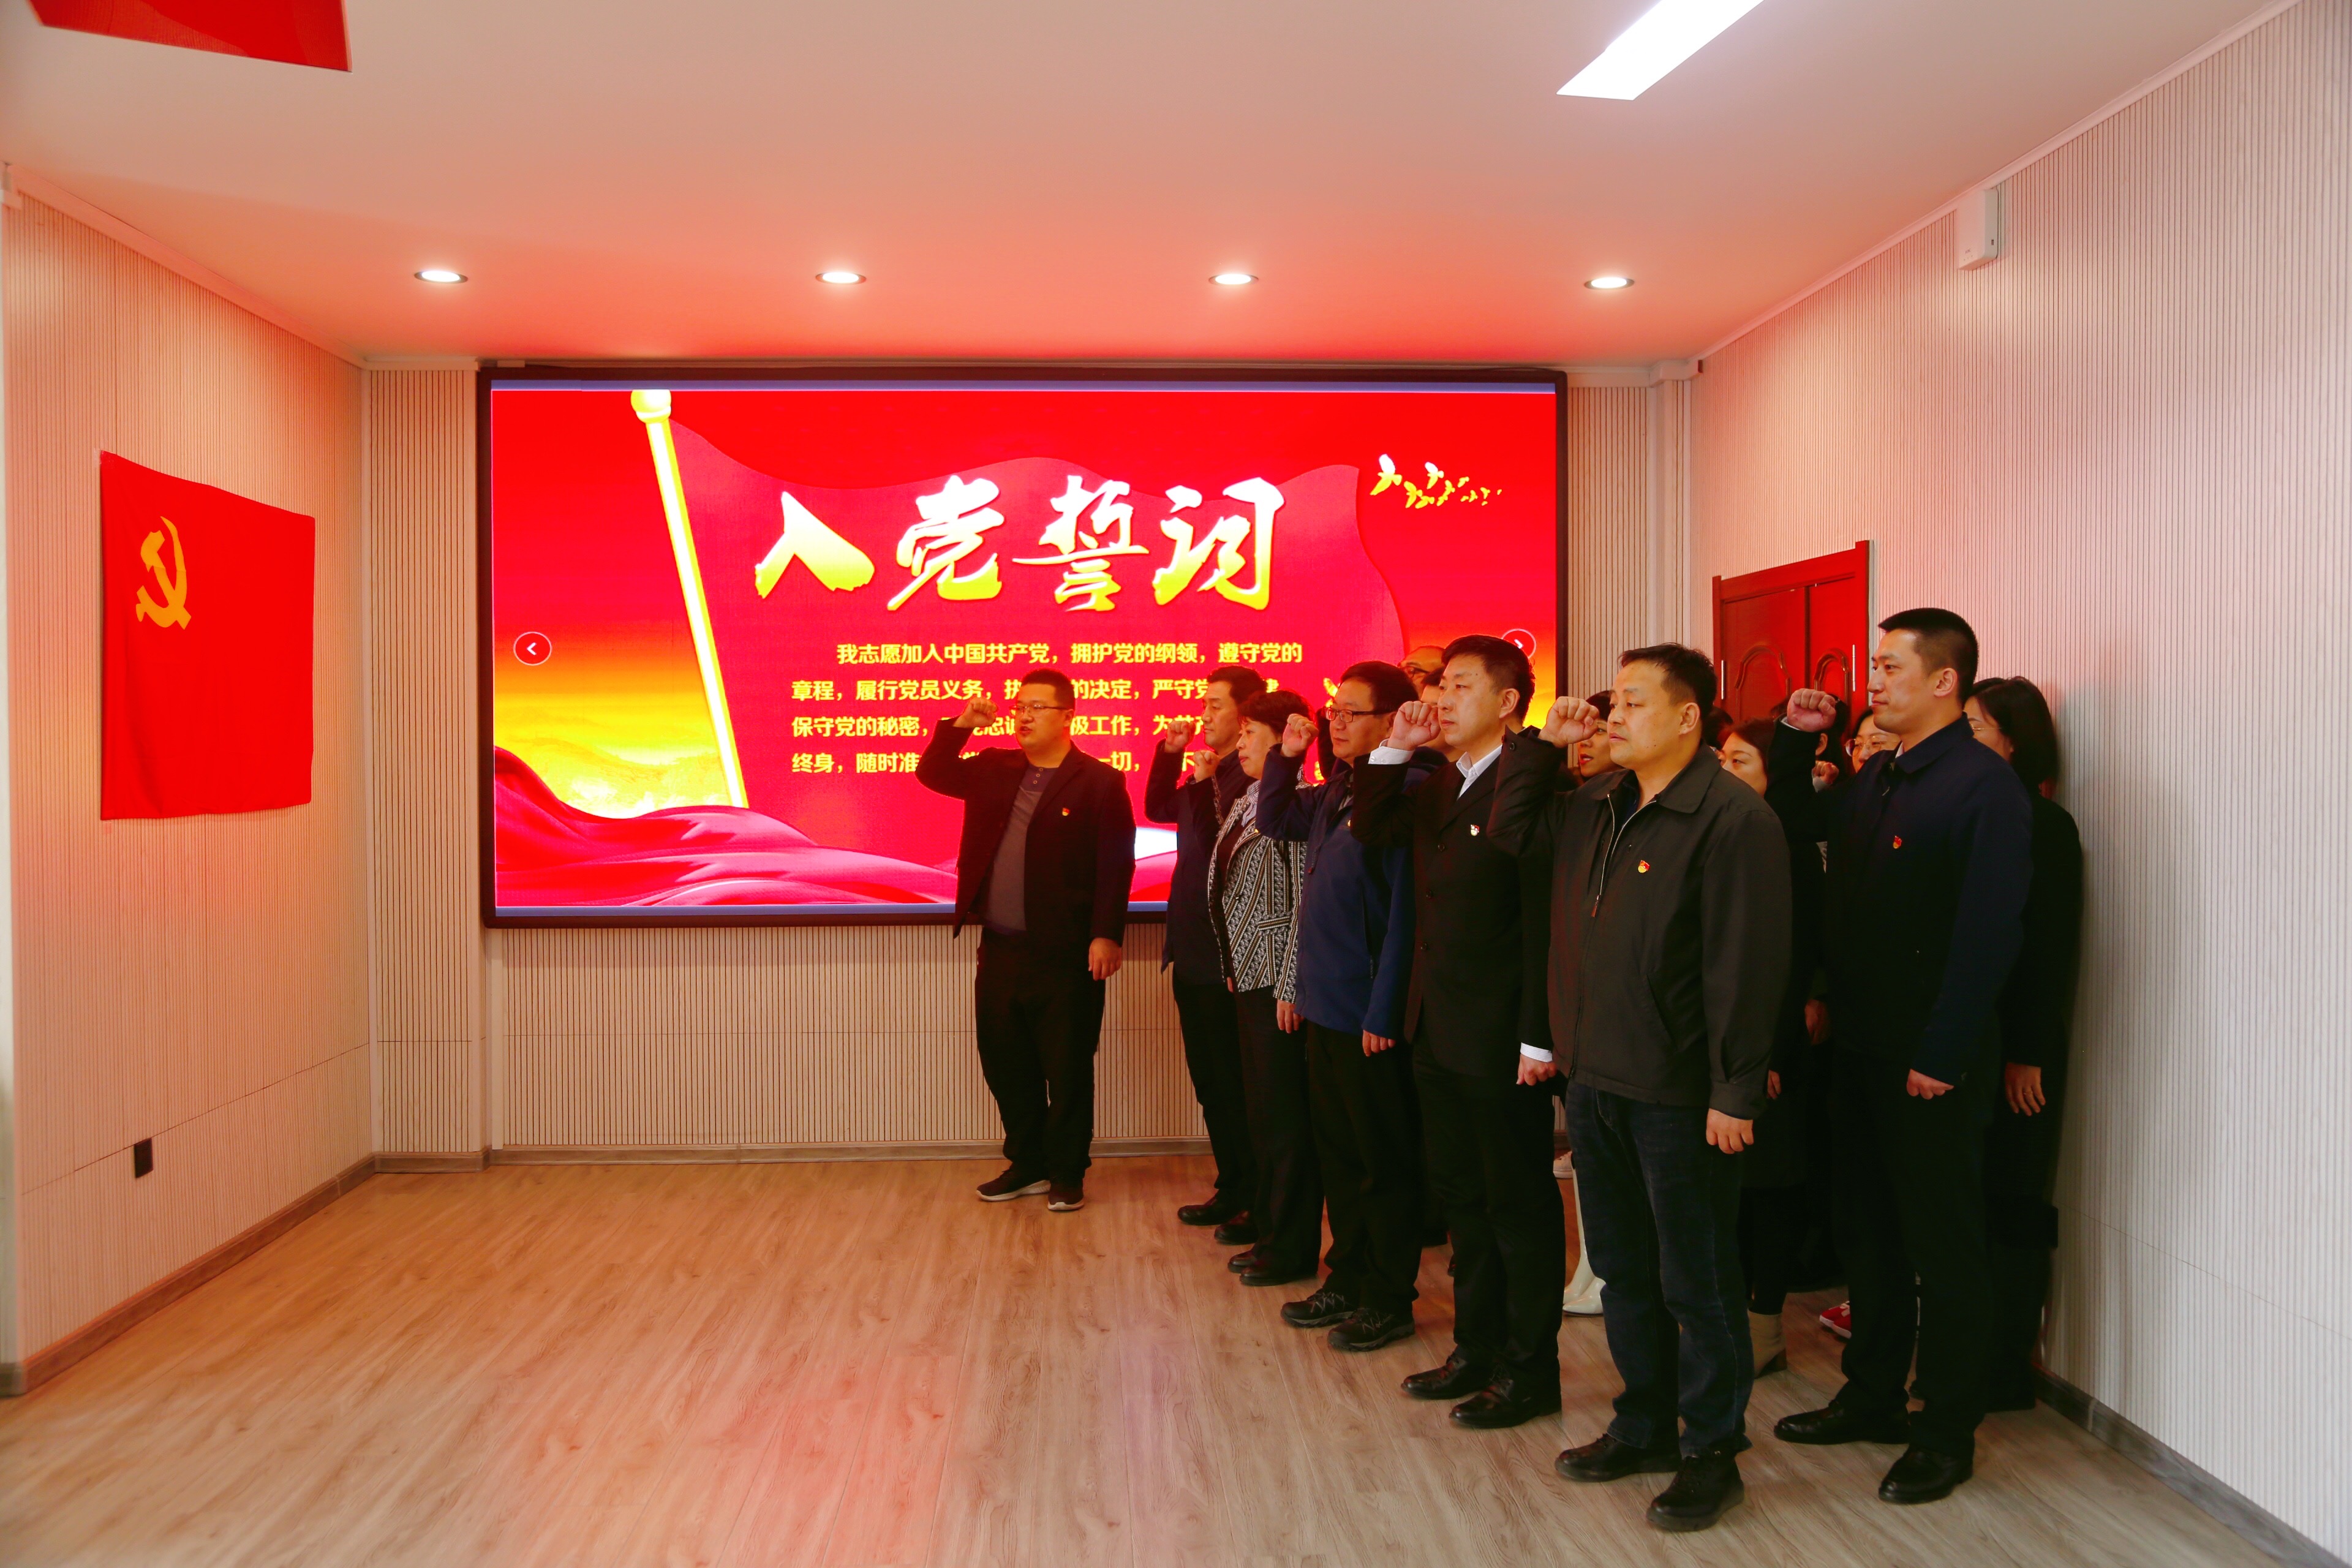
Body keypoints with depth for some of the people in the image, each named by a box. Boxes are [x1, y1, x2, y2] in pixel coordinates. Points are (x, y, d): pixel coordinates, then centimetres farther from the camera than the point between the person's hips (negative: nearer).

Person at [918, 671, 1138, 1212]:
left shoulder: (1099, 782, -6)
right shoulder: (995, 770, 11)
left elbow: (1116, 864, -11)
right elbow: (931, 773, 14)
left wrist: (1107, 935, -18)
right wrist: (960, 726, -1)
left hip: (1065, 955, -6)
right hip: (1000, 950, 6)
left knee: (1067, 1071, 4)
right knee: (1006, 1066, 14)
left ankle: (1067, 1173, 19)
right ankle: (1027, 1165, 29)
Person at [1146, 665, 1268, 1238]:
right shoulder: (1207, 770, 12)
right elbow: (1157, 809, 19)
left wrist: (1206, 782, -24)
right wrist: (1170, 753, 9)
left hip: (1226, 957, -9)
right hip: (1193, 950, 9)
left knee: (1236, 1083, 0)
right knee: (1210, 1081, 17)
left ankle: (1257, 1202, 12)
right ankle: (1231, 1190, 29)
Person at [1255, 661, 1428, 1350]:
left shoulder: (1406, 790, -18)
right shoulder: (1337, 787, 9)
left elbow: (1405, 908, -20)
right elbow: (1275, 821, 25)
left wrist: (1384, 1012, -20)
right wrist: (1287, 756, 10)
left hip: (1371, 1015, -8)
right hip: (1325, 1006, 9)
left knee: (1383, 1162, 6)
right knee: (1338, 1152, 18)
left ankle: (1389, 1300, 19)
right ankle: (1349, 1278, 32)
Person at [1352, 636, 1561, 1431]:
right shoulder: (1439, 785, 11)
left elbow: (1545, 919, -19)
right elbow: (1371, 828, 17)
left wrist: (1538, 1036, -21)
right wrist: (1393, 749, 4)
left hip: (1501, 1037, -8)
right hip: (1438, 1030, 9)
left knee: (1519, 1202, 5)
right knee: (1462, 1195, 18)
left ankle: (1530, 1371, 18)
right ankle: (1478, 1349, 32)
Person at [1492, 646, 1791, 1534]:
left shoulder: (1733, 819, -16)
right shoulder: (1596, 805, 8)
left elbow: (1746, 965, -19)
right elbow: (1512, 832, 24)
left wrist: (1735, 1093, -19)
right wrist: (1545, 748, 10)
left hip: (1679, 1092, -8)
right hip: (1596, 1078, 8)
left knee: (1697, 1282, 7)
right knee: (1623, 1268, 19)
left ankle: (1711, 1453, 23)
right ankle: (1646, 1426, 36)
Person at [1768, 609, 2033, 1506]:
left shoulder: (1985, 786, -14)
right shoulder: (1875, 778, 10)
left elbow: (1988, 933, -20)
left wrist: (1940, 1056, -21)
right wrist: (1797, 740, 8)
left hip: (1935, 1061, -8)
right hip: (1862, 1045, 8)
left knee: (1942, 1245, 6)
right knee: (1866, 1229, 17)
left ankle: (1947, 1432, 20)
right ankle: (1873, 1397, 32)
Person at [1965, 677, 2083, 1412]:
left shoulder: (2044, 826, -9)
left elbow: (2051, 949, -12)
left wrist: (2029, 1055, -14)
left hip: (2011, 1048, -6)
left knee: (2008, 1205, 4)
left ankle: (2006, 1372, 15)